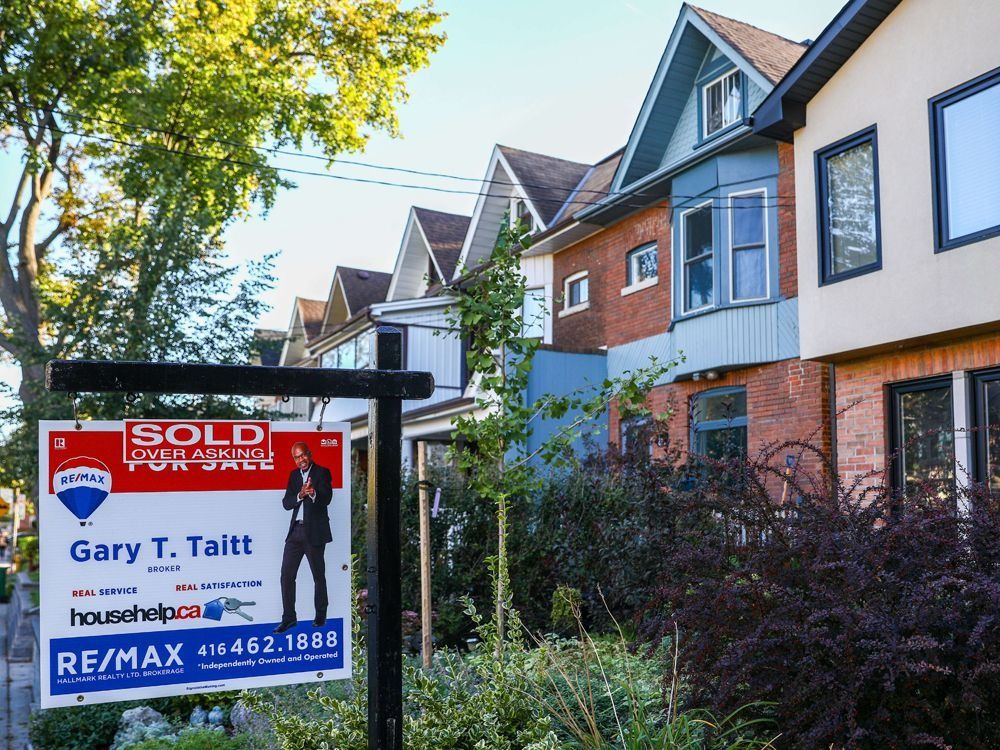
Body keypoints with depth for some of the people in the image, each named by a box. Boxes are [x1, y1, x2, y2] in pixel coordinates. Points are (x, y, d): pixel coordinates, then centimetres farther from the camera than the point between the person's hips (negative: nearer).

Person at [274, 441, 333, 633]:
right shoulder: (294, 475, 12)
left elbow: (327, 498, -16)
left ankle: (320, 616, 20)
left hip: (314, 532, -5)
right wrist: (300, 495, -16)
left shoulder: (322, 472, -4)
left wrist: (314, 493, -37)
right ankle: (288, 618, 9)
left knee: (318, 576, 6)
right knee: (286, 574, 2)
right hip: (295, 531, 5)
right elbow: (286, 503, 4)